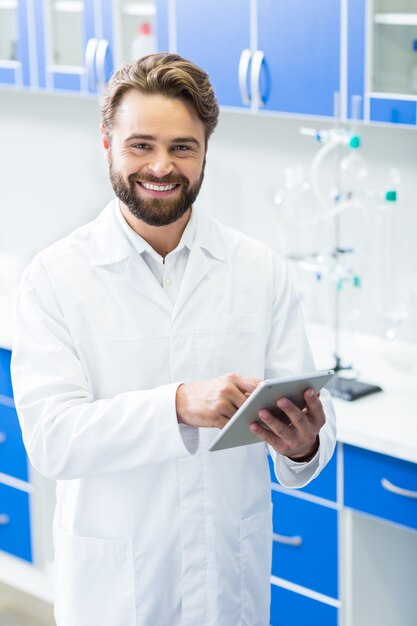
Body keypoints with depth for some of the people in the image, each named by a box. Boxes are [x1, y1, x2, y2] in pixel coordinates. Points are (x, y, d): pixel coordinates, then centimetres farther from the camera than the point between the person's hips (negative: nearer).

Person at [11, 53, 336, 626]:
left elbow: (311, 414, -5)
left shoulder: (261, 270, -2)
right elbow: (49, 438, -19)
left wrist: (304, 445, -29)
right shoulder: (55, 277, -9)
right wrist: (180, 405, -34)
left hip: (233, 577, 2)